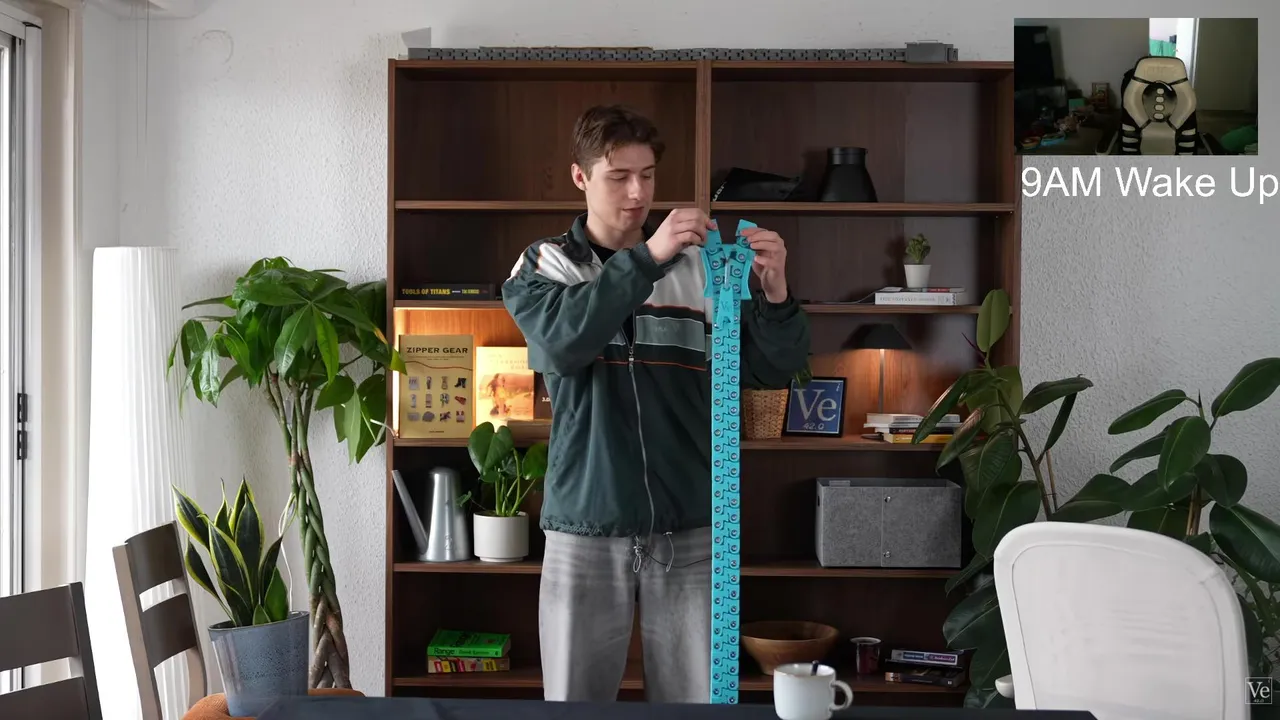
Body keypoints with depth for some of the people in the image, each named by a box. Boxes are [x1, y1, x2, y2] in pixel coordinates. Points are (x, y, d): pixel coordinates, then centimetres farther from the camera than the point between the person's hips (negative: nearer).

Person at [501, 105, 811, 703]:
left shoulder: (699, 268, 5)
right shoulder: (544, 266, 2)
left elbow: (773, 369, 1)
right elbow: (563, 342, -19)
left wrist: (774, 292, -19)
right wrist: (648, 257, -29)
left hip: (690, 531, 1)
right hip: (586, 532, -1)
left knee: (699, 696, 6)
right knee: (577, 694, 8)